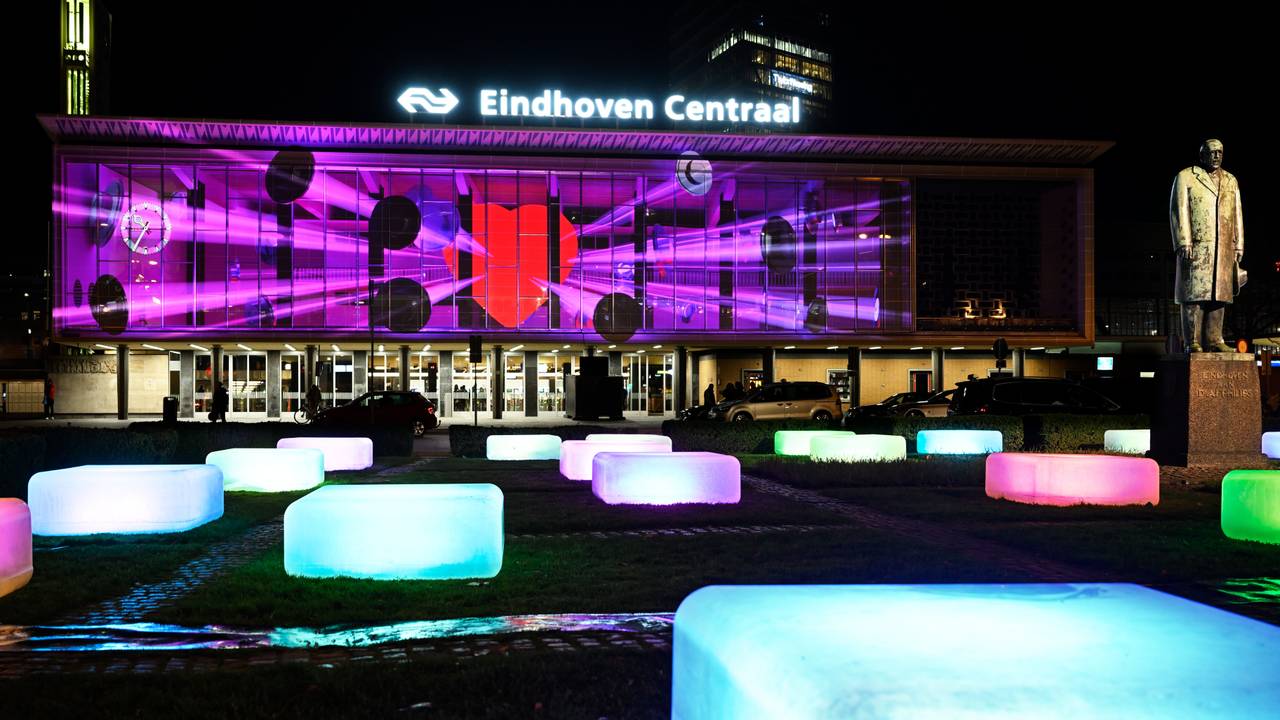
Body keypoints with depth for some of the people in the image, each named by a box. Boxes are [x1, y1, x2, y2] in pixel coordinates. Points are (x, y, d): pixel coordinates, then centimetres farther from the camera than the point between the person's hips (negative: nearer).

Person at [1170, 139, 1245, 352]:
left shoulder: (1231, 181, 19)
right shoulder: (1185, 177, 5)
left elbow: (1237, 215, 17)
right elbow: (1179, 211, -3)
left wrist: (1239, 246, 10)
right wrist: (1184, 243, -12)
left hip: (1224, 248, 5)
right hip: (1196, 246, -5)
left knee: (1219, 294, 3)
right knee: (1194, 293, -8)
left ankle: (1214, 339, 7)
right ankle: (1192, 342, -7)